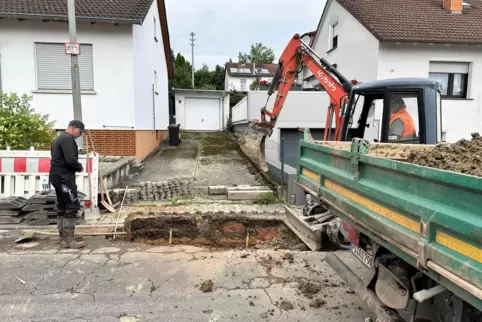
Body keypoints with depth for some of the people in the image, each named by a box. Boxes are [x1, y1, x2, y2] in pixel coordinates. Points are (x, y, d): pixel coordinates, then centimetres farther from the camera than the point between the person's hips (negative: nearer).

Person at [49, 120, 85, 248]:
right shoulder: (68, 139, -13)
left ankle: (63, 236, 19)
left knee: (62, 207, 13)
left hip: (57, 176, 11)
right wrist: (80, 167, -6)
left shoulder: (58, 138, 20)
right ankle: (68, 240, -8)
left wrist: (76, 167, 9)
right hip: (64, 177, -11)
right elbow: (70, 159, -25)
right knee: (72, 206, -9)